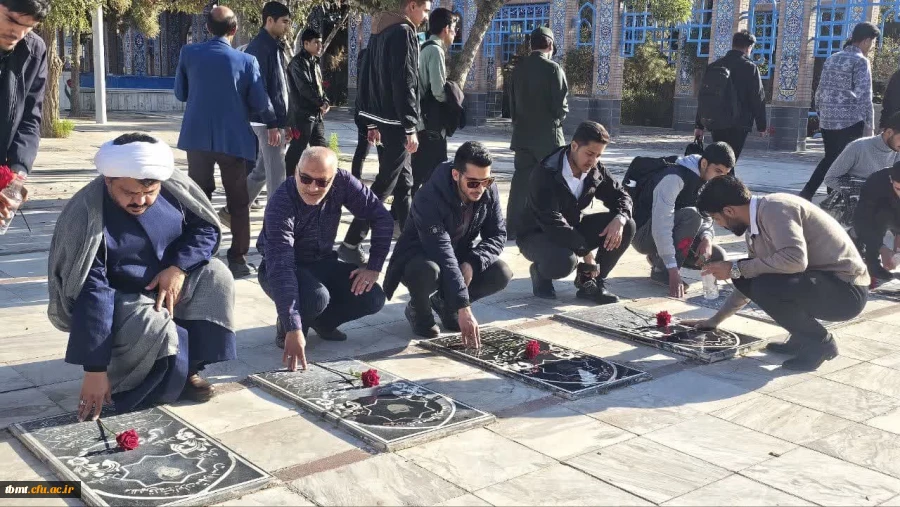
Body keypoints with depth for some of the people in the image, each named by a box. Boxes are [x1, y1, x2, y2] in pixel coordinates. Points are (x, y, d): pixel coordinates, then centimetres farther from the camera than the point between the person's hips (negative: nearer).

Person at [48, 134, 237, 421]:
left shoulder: (174, 189, -15)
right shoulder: (86, 217, -28)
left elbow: (207, 228, -1)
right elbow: (90, 294, -31)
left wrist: (179, 267, -22)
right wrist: (95, 369, -32)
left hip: (169, 284, 6)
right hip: (118, 300, -5)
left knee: (215, 276, -21)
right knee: (154, 329, -35)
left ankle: (187, 369, -9)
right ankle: (123, 386, -4)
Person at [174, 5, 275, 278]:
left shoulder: (188, 53, -2)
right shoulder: (246, 61, -8)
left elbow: (180, 93, 7)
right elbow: (260, 103, -5)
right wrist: (273, 121, 15)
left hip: (197, 137, 2)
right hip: (234, 140, -2)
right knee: (238, 202, 8)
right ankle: (237, 259, 7)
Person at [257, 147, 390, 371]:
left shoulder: (342, 182, -20)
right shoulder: (281, 204, -32)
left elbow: (382, 217, -9)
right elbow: (281, 269, -41)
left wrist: (374, 267, -16)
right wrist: (293, 330, -48)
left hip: (322, 263, 5)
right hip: (285, 268, -5)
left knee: (373, 298, -15)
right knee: (315, 298, -35)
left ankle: (323, 321, 14)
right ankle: (284, 326, -1)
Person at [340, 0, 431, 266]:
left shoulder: (380, 31, 15)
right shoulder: (404, 33, -13)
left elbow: (368, 77, 17)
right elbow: (404, 83, -20)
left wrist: (372, 122, 19)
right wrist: (410, 127, -19)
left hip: (382, 118, 10)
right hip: (395, 121, -10)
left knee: (403, 181, 15)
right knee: (385, 184, -6)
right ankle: (351, 244, -6)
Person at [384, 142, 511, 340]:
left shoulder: (489, 191, -15)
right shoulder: (429, 199, -33)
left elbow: (498, 235, -8)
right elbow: (442, 255, -39)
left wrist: (472, 263, -28)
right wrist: (464, 309, -44)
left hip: (461, 256, 5)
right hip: (419, 257, -5)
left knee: (501, 274, -21)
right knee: (427, 272, -40)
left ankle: (444, 302, 5)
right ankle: (419, 310, -4)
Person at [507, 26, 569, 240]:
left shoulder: (519, 68, 3)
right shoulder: (553, 68, -11)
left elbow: (512, 101, 8)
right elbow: (561, 104, -12)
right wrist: (557, 118, 8)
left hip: (522, 135, 5)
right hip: (547, 135, -5)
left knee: (521, 180, 7)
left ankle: (515, 227, 7)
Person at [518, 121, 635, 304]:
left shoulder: (596, 171, -6)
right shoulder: (545, 173, -26)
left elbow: (620, 196, 3)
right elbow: (551, 221, -33)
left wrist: (619, 219, -23)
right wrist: (586, 251, -31)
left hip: (573, 229, 7)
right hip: (537, 234, -7)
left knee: (626, 226, -12)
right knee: (564, 261, -40)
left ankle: (591, 282, 0)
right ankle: (540, 272, -1)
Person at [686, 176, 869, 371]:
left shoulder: (774, 208, -19)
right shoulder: (754, 229, 10)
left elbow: (795, 259, -34)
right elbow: (750, 279, 24)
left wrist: (736, 269, -23)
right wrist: (714, 321, 27)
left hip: (847, 290, -9)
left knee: (765, 287, -30)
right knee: (746, 277, 3)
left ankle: (820, 343, -6)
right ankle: (801, 338, 10)